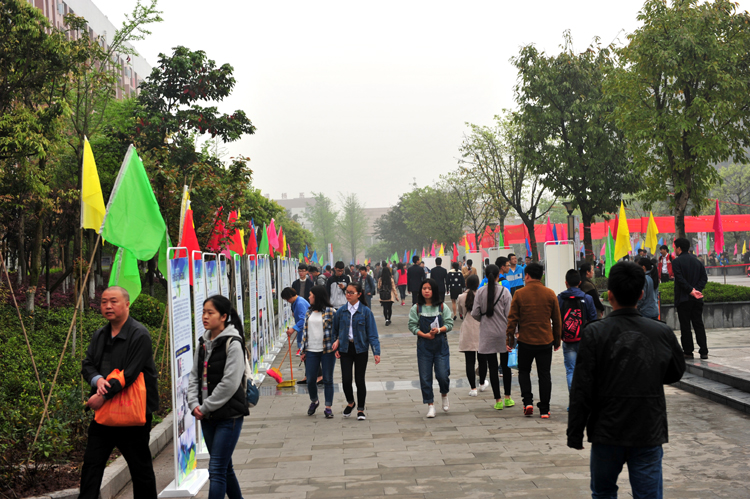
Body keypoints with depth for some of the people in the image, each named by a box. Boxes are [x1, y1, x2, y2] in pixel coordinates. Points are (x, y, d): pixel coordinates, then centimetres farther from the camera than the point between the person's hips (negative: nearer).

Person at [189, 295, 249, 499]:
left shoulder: (233, 343, -13)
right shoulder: (203, 343, 10)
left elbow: (229, 383, -18)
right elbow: (194, 376, 11)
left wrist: (205, 407, -13)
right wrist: (194, 404, -4)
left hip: (229, 415, -7)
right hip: (207, 416, 7)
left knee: (216, 469, -9)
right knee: (225, 467, 16)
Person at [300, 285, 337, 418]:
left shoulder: (330, 312, -5)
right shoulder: (309, 312, 11)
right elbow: (305, 331, 14)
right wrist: (303, 350, 11)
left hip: (327, 351, -4)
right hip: (311, 351, 4)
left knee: (328, 380, 3)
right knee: (310, 379, 5)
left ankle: (328, 407, 12)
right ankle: (314, 401, 31)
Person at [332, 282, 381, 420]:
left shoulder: (366, 311, -5)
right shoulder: (341, 311, 3)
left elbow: (372, 333, -5)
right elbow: (335, 331, 15)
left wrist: (376, 352, -13)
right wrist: (336, 347, 5)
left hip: (361, 349, -2)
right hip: (345, 349, 2)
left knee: (359, 379, 2)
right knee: (346, 380, -3)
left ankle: (360, 409, 18)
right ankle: (350, 403, 25)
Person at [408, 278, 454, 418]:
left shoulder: (442, 307, 1)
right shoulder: (416, 308, 1)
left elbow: (449, 324, 0)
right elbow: (412, 326, -1)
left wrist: (439, 330, -18)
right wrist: (425, 335, -15)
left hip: (441, 345, 0)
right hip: (424, 345, 1)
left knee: (443, 374, -6)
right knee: (425, 376, 2)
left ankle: (444, 395, 25)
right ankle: (430, 405, 15)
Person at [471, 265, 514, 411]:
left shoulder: (480, 292, -4)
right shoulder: (504, 291, -7)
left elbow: (475, 314, -3)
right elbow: (509, 314, -8)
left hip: (487, 334, 0)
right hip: (503, 333, 0)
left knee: (492, 367, 4)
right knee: (506, 365, 14)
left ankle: (498, 400, 3)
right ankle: (507, 397, 22)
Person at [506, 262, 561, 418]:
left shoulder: (519, 294, -7)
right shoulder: (550, 294, -1)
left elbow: (512, 319, -5)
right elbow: (557, 320, 5)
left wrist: (510, 340, 4)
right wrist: (557, 341, 15)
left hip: (525, 341, -1)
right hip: (546, 341, 1)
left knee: (524, 371, 18)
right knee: (544, 374, 8)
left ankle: (527, 401, 4)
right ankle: (544, 410, 9)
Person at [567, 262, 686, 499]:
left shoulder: (595, 333, -12)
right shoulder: (662, 332, -4)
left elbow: (581, 389, -11)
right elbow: (675, 374, 14)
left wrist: (575, 433, -2)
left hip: (607, 433, -1)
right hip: (649, 432, 1)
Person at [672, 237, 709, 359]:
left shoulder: (676, 262, -7)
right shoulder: (697, 261, 11)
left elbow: (680, 279, -17)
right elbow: (704, 277, 5)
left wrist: (690, 290, -13)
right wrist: (696, 289, -4)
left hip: (683, 299, -5)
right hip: (697, 299, 5)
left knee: (685, 326, 1)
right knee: (699, 325, 8)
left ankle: (688, 352, 3)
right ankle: (703, 352, 5)